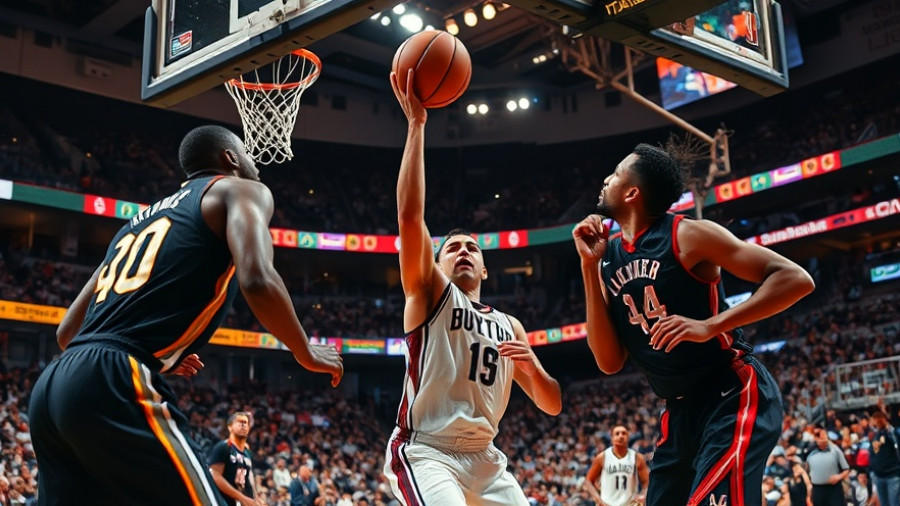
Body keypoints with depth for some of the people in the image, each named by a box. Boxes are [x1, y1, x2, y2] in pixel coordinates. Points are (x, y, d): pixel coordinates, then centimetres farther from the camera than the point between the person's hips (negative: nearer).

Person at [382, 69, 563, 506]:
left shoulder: (508, 326, 19)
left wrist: (532, 366, -5)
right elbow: (409, 216, -13)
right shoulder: (430, 292, 4)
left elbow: (552, 405, 17)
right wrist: (416, 123, -15)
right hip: (425, 452, -6)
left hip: (484, 459, 6)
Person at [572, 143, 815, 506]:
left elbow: (795, 279, -17)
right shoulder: (608, 257, 6)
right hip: (680, 412, 7)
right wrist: (589, 267, -4)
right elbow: (609, 363, -1)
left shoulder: (686, 234, -12)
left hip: (733, 396, -7)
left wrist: (711, 325, -26)